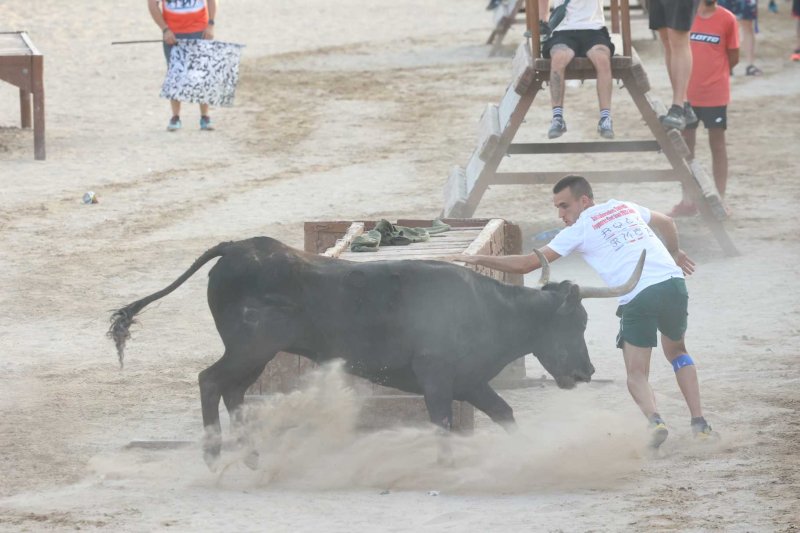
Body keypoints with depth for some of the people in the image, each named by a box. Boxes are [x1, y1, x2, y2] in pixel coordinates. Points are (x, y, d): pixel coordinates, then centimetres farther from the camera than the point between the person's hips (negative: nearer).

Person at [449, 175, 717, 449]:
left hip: (638, 298, -5)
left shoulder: (579, 230, 6)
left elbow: (525, 264, 5)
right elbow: (667, 223, 39)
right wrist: (674, 253, 58)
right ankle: (698, 422, 17)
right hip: (673, 282, 5)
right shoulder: (624, 207, 22)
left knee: (637, 374, 6)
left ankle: (654, 419, -23)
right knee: (677, 352, 28)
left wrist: (477, 259, 12)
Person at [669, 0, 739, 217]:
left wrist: (714, 74, 0)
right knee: (686, 144, 8)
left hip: (716, 94, -2)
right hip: (688, 93, 2)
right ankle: (687, 201, 18)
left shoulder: (727, 19, -4)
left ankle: (720, 199, 12)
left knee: (717, 144, 5)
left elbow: (733, 58, 2)